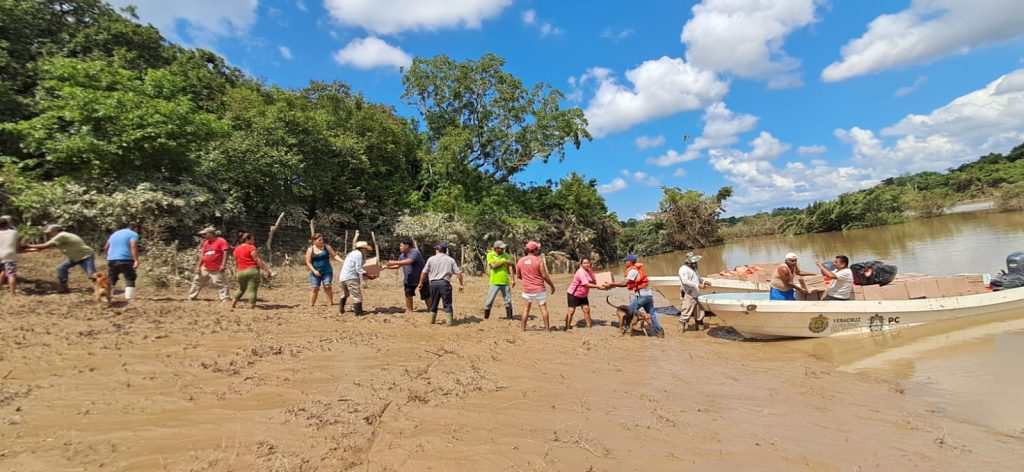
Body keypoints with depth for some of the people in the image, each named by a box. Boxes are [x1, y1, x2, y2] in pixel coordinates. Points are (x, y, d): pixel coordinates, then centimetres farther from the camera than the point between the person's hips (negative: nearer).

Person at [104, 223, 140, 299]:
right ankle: (129, 297, -4)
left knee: (111, 279, 16)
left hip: (111, 260, 6)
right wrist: (136, 261, -20)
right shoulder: (133, 234, 0)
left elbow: (105, 248, 23)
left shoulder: (114, 233, 22)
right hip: (125, 260, -6)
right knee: (130, 278, 0)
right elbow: (133, 247, -15)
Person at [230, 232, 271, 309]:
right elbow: (258, 260, -12)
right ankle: (251, 308, -7)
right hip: (252, 271, -7)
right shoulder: (251, 247, -6)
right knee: (252, 290, -5)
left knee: (241, 289, 26)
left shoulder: (236, 249, 14)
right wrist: (266, 270, -11)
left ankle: (232, 306, 26)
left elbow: (236, 263, 21)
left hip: (240, 272, 7)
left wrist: (236, 273, 31)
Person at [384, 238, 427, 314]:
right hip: (409, 279, 7)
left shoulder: (415, 252, -25)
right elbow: (397, 266, 10)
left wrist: (394, 262, -39)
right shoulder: (402, 255, 2)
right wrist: (387, 266, -3)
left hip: (421, 277, -7)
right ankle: (409, 310, 19)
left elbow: (408, 262, -40)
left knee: (426, 295, 0)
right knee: (408, 294, 5)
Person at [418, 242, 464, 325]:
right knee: (447, 304, 4)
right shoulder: (450, 260, 5)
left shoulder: (431, 259, 5)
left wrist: (421, 283, 16)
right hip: (445, 283, -1)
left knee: (434, 303, 16)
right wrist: (461, 284, 8)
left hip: (434, 283, 1)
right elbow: (458, 272, 1)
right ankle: (450, 322, 1)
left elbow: (424, 272, 4)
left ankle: (432, 321, 26)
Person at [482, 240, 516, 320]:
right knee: (489, 301, 2)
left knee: (508, 301, 7)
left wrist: (512, 279, -9)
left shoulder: (506, 255, 4)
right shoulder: (490, 255, -3)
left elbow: (510, 267, -1)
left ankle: (510, 318, 18)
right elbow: (494, 266, -17)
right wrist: (504, 261, -12)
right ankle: (485, 318, 15)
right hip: (494, 282, -2)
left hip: (505, 282, 2)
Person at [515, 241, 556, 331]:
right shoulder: (538, 260, -11)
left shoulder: (520, 261, 2)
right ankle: (547, 329, 10)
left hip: (527, 289, 3)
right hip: (539, 289, -3)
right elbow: (544, 275, -11)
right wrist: (552, 285, 2)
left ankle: (522, 328, 13)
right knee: (543, 308, 6)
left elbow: (518, 275, 10)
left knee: (526, 308, 14)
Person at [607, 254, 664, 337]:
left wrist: (612, 284, -8)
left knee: (630, 311, 6)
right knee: (652, 314, 11)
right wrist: (614, 284, 11)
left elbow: (625, 283, -17)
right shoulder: (637, 269, 18)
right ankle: (660, 332, 10)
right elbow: (628, 283, 16)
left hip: (641, 295, -9)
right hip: (649, 294, 9)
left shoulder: (633, 270, -10)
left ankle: (624, 327, 17)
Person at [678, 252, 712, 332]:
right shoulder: (683, 269, -14)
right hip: (689, 296, -9)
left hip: (696, 295, 9)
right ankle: (681, 328, 4)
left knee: (699, 312, 16)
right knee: (686, 313, -7)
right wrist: (698, 285, -25)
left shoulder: (693, 268, 16)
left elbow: (698, 277, 31)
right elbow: (685, 281, -25)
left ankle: (699, 327, 30)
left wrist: (704, 281, 12)